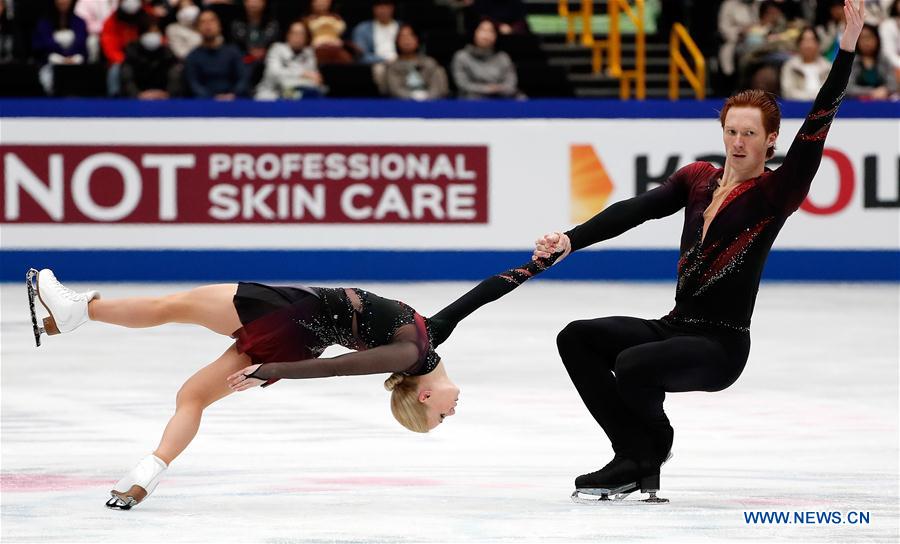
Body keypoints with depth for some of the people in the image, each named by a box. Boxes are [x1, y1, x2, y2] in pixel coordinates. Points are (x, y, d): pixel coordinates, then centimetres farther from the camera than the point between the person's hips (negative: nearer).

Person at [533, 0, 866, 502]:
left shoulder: (776, 193, -6)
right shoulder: (698, 179, 10)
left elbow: (815, 128, -17)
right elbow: (635, 210, 0)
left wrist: (847, 49, -26)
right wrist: (571, 240, -15)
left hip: (721, 346, -7)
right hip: (675, 328, 7)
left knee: (633, 365, -31)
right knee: (577, 338, -8)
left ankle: (654, 443, 2)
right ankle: (636, 457, -6)